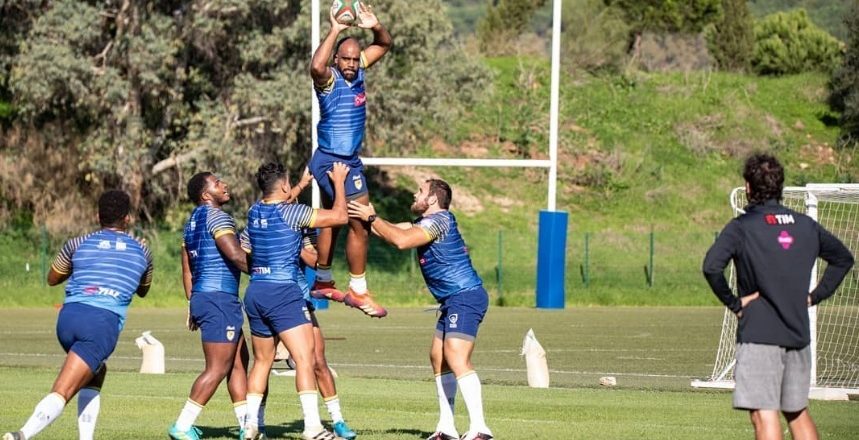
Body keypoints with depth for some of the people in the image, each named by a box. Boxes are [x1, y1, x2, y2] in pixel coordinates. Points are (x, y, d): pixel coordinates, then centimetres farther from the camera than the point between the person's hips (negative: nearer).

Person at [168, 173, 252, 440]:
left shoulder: (192, 222, 18)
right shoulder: (217, 217, -10)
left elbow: (187, 269, 21)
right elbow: (236, 255, -21)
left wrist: (192, 305, 24)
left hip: (201, 297, 10)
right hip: (219, 298, -10)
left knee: (239, 363, 13)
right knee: (217, 368, -8)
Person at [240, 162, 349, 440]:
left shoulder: (254, 212, 10)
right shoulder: (291, 213, -11)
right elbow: (340, 216, -11)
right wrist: (339, 181, 2)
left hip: (255, 292, 8)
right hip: (283, 294, -8)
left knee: (262, 361, 18)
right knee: (305, 359, -10)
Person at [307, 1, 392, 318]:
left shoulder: (357, 72, 3)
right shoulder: (329, 79, -17)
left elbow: (384, 45, 14)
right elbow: (316, 66, -41)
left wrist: (376, 26, -7)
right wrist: (335, 31, -36)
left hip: (348, 161, 9)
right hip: (334, 162, -9)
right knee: (361, 225, -8)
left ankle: (322, 282, 30)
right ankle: (357, 291, -1)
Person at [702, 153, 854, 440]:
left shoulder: (741, 227, -7)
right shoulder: (805, 225, 9)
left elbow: (712, 266, -22)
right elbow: (843, 258, 22)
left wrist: (733, 303, -9)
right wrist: (815, 296, 18)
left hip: (758, 334, -6)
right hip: (798, 334, 6)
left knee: (764, 416, -8)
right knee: (798, 412, 17)